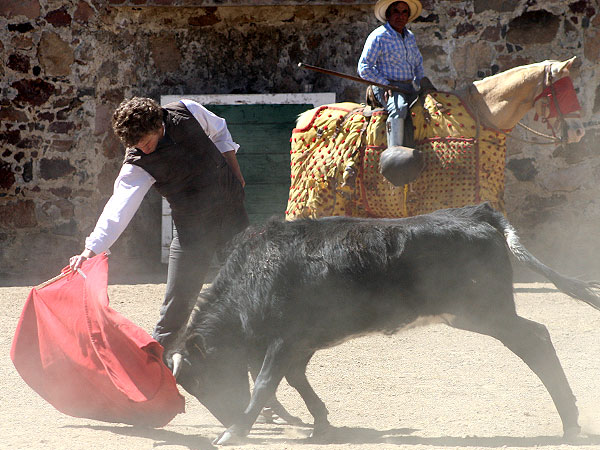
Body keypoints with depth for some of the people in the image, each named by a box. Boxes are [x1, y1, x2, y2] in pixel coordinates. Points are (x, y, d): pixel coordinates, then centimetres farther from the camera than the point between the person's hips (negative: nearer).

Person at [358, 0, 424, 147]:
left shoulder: (410, 37, 17)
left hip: (409, 88, 9)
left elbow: (418, 63, 32)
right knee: (399, 108, -36)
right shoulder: (378, 37, -6)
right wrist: (386, 84, -15)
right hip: (386, 89, -9)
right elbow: (364, 68, -8)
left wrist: (420, 83, 17)